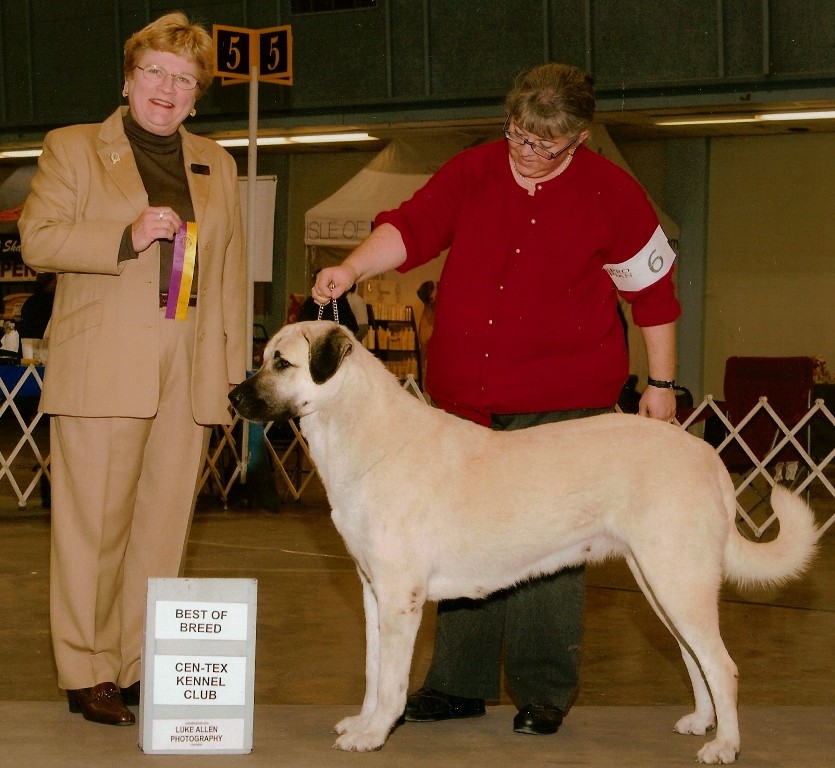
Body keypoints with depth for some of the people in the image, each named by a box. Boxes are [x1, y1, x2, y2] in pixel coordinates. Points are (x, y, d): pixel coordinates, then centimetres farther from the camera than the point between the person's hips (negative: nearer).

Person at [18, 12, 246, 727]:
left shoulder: (216, 165, 18)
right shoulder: (73, 148, 7)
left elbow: (232, 268, 18)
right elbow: (37, 239, -3)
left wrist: (232, 364, 11)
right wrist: (125, 238, -15)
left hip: (190, 376, 4)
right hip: (103, 370, -4)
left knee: (165, 523, 3)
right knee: (95, 521, -3)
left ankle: (138, 666, 11)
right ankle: (85, 674, 4)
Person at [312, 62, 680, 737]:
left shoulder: (612, 194, -2)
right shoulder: (472, 173, 5)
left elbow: (653, 289, 4)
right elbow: (411, 228, -6)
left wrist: (660, 385, 4)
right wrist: (352, 269, -24)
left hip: (558, 401, -4)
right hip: (466, 395, 4)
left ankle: (545, 693, 7)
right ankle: (459, 684, 19)